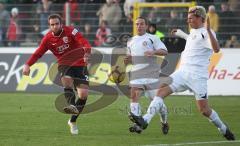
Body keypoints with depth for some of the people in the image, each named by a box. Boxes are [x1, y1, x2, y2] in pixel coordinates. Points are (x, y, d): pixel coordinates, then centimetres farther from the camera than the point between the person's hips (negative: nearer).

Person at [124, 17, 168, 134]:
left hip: (151, 73, -4)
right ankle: (137, 125, -20)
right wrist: (127, 60, 7)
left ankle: (164, 122, 24)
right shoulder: (131, 41, 20)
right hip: (136, 73, 4)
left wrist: (154, 52, -25)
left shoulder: (152, 38, 3)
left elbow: (164, 51, -6)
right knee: (134, 96, -15)